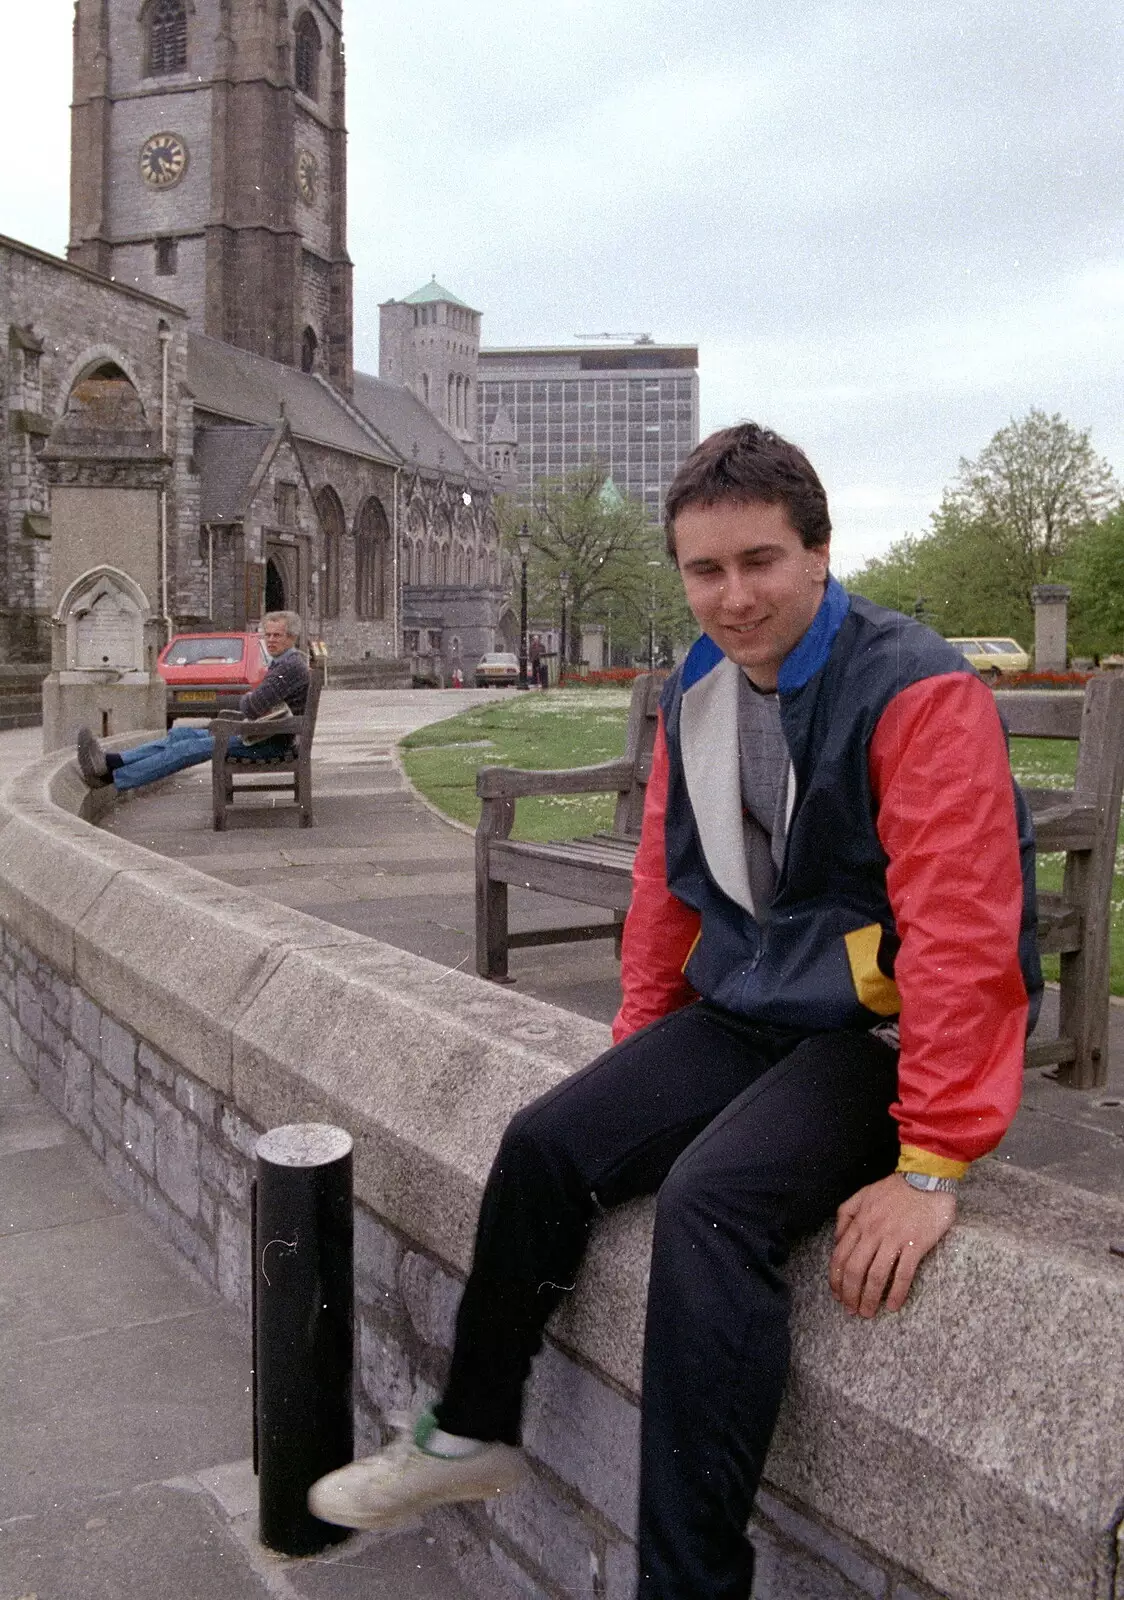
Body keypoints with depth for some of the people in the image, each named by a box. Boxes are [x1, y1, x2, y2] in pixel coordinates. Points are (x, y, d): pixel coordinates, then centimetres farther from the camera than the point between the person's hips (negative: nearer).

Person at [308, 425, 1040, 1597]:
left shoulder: (919, 692, -18)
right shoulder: (694, 697, 6)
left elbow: (963, 932, -24)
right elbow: (666, 887, 15)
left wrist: (933, 1167, -26)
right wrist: (635, 1057, 14)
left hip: (880, 1030, -7)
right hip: (743, 1011, 7)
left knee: (709, 1199, -30)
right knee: (544, 1146, -4)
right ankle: (471, 1436, 18)